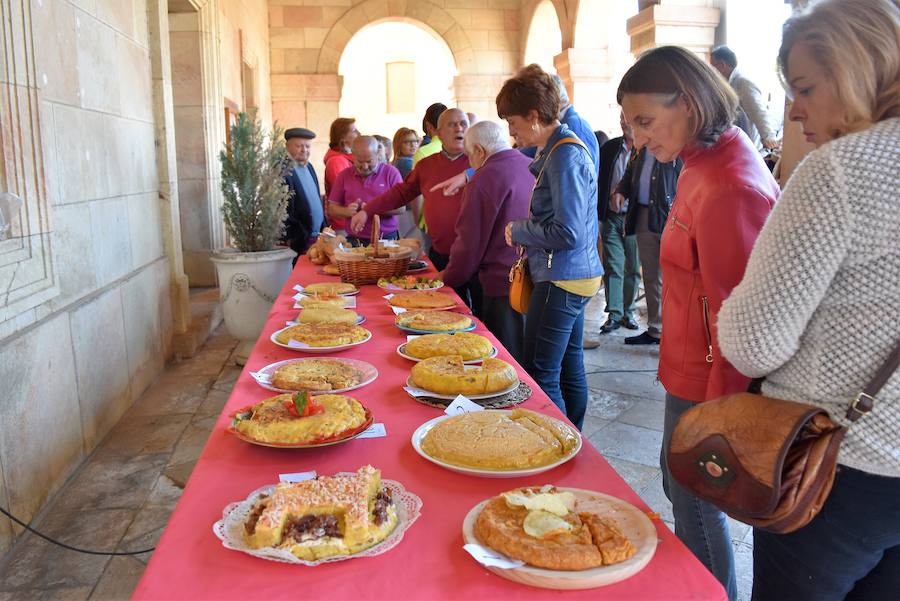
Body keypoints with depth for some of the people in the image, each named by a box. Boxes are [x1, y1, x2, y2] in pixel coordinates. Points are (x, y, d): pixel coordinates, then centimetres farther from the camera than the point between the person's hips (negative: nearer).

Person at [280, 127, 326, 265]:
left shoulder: (308, 166, 13)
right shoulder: (284, 171, -14)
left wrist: (324, 230, 16)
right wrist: (291, 240, -17)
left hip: (317, 236, 8)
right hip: (300, 241, -8)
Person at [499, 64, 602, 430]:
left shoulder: (564, 156, -17)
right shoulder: (560, 149, 13)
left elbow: (567, 233, -23)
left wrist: (518, 231, -10)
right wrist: (526, 234, 11)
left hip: (561, 281, -10)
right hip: (574, 276, 10)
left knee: (539, 375, -5)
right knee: (568, 365, 17)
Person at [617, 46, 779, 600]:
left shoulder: (728, 190, -25)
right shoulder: (708, 162, 5)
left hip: (705, 384, -10)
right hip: (693, 372, 10)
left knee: (695, 503, 7)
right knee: (681, 482, 23)